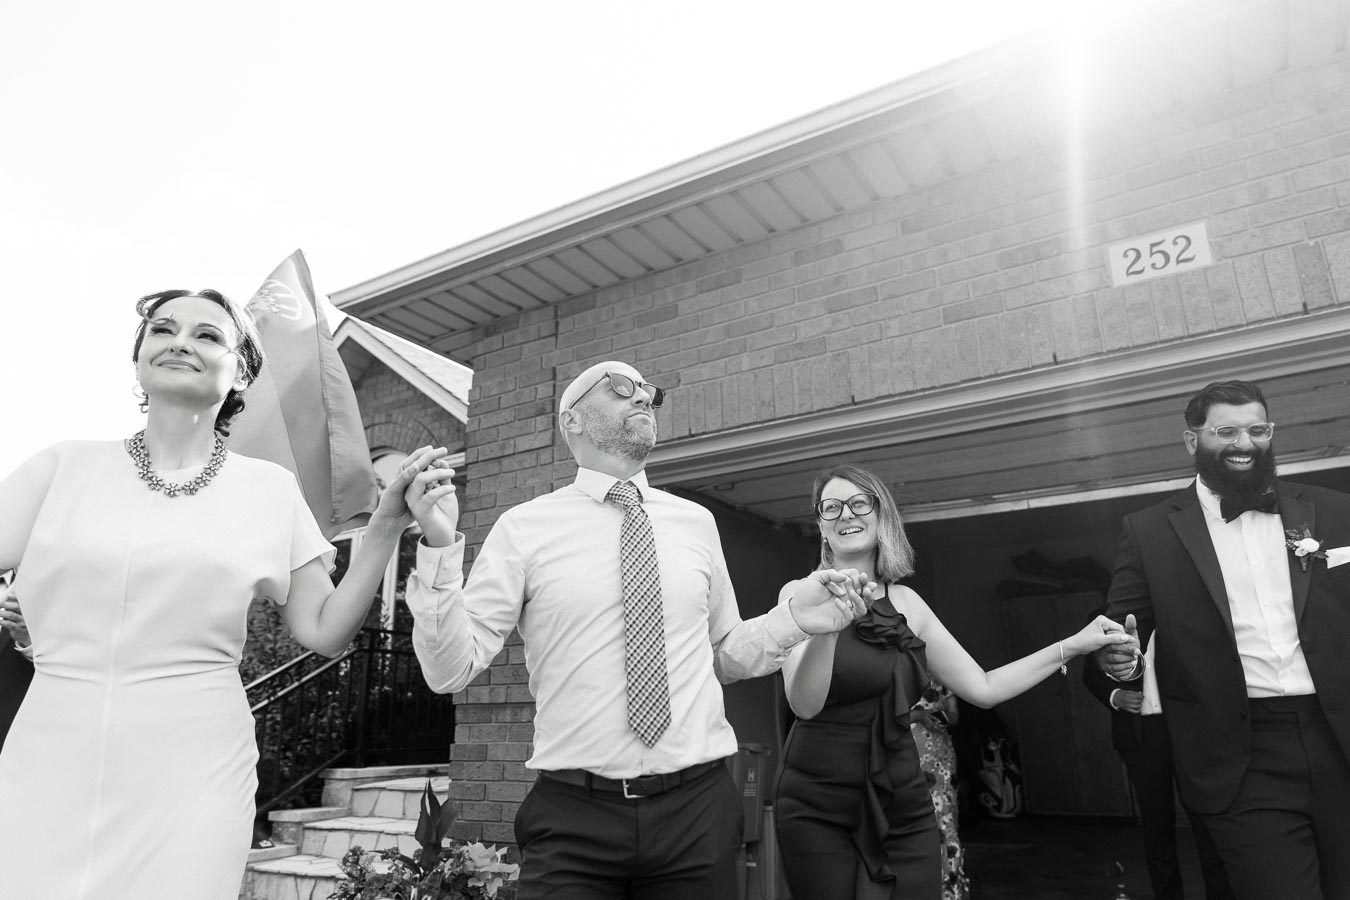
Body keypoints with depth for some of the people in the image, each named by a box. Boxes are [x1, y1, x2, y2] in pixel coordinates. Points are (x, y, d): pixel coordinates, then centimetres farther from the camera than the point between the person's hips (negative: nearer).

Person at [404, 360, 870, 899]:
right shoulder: (523, 528, -3)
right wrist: (439, 545, -20)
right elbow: (450, 669, -7)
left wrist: (794, 620, -2)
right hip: (572, 816, -3)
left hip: (698, 810, 3)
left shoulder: (696, 522, 6)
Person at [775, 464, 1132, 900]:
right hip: (820, 811, -3)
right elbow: (804, 703, -19)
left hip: (905, 809, 4)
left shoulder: (906, 602, 6)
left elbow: (982, 688, 9)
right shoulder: (801, 592, -6)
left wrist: (1072, 645, 8)